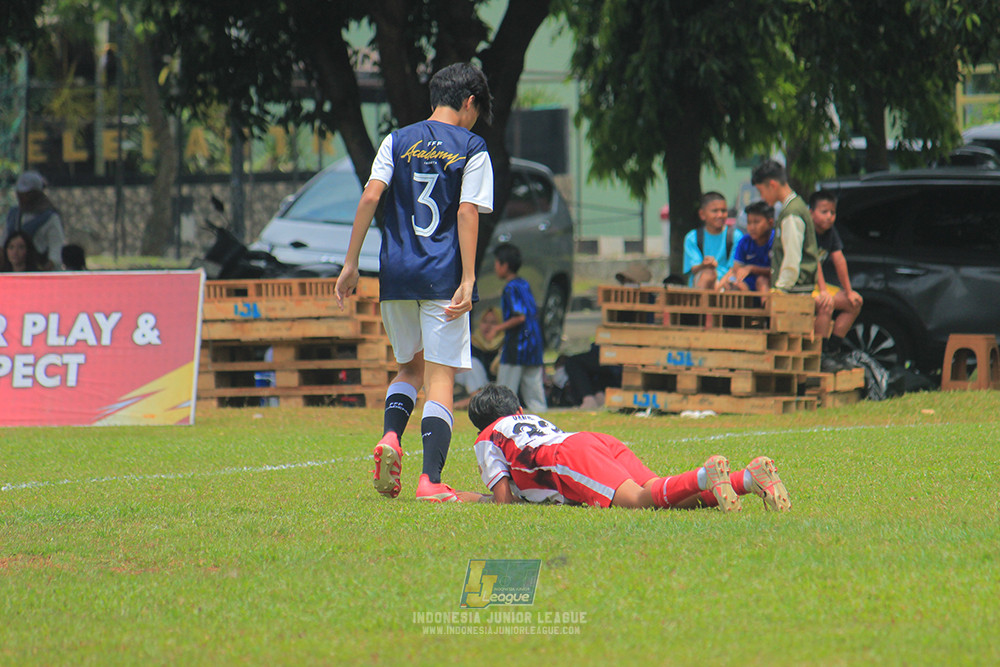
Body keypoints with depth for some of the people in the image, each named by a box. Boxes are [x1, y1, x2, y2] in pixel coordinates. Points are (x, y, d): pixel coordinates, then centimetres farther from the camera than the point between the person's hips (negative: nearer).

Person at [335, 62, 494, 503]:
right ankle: (431, 480, -13)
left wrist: (351, 263, 1)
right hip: (442, 276, -3)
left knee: (411, 366, 22)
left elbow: (371, 196, -1)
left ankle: (391, 435, -5)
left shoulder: (398, 141, 10)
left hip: (396, 271, 3)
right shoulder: (471, 148, 2)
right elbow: (468, 213, -7)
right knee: (441, 376, -1)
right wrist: (467, 281, -10)